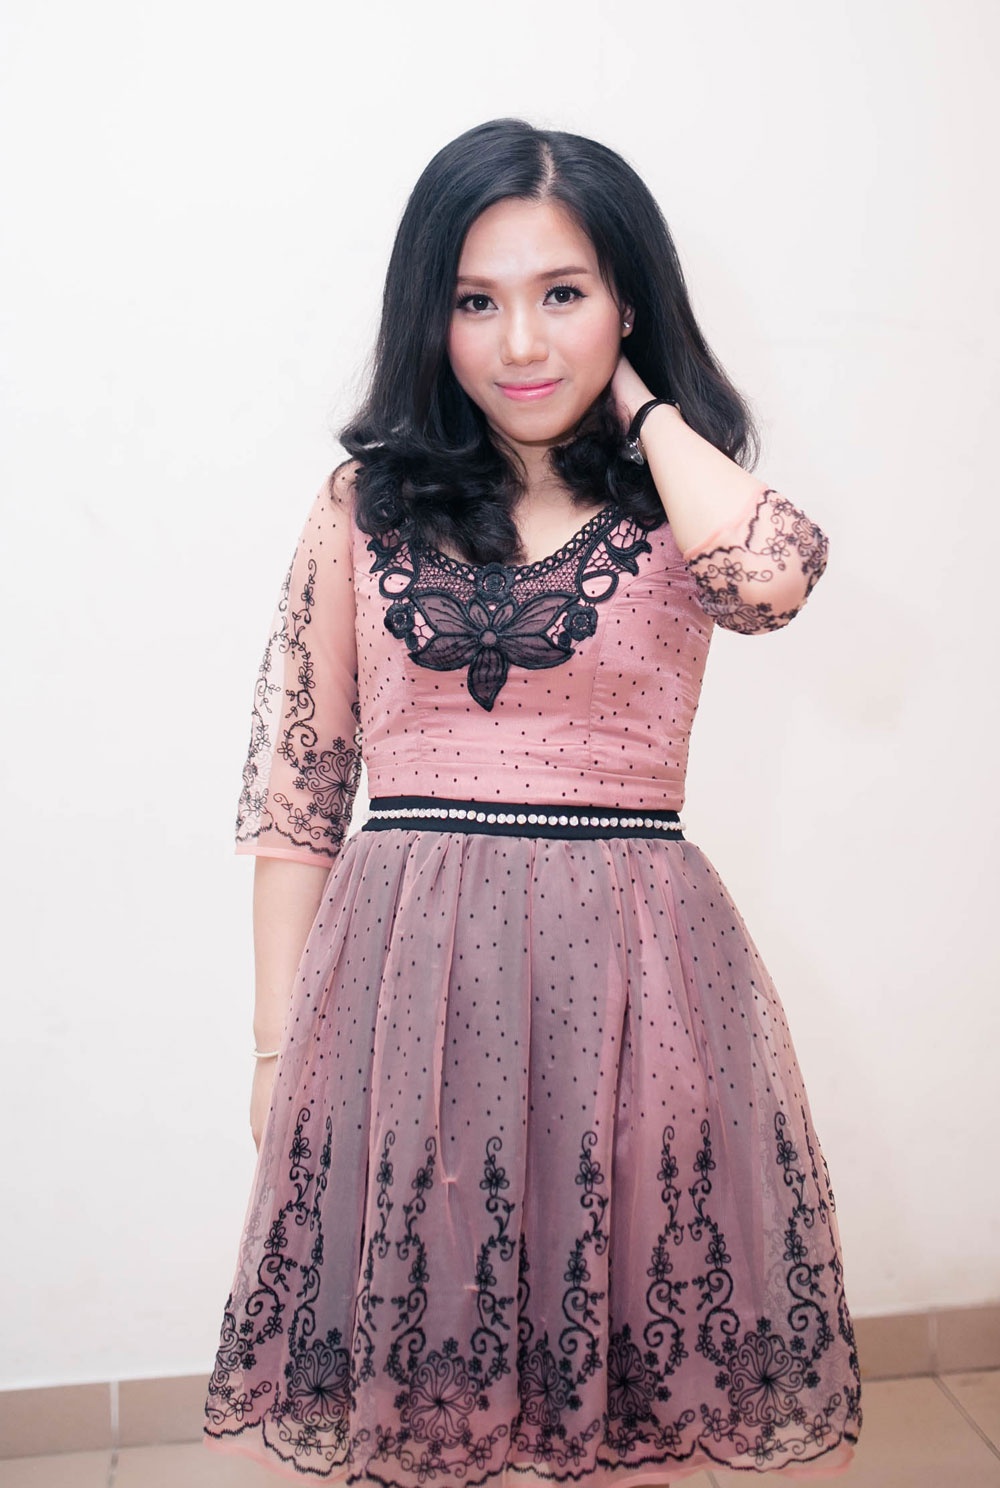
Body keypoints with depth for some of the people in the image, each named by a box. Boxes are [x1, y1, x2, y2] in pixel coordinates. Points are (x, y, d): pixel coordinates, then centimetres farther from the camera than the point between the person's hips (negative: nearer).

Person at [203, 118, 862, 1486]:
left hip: (628, 968, 0)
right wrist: (280, 1044, 3)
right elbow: (294, 786, 5)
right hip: (404, 970, 1)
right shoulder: (368, 504, 5)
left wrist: (639, 398, -3)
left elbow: (767, 575, -21)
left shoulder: (677, 511, 4)